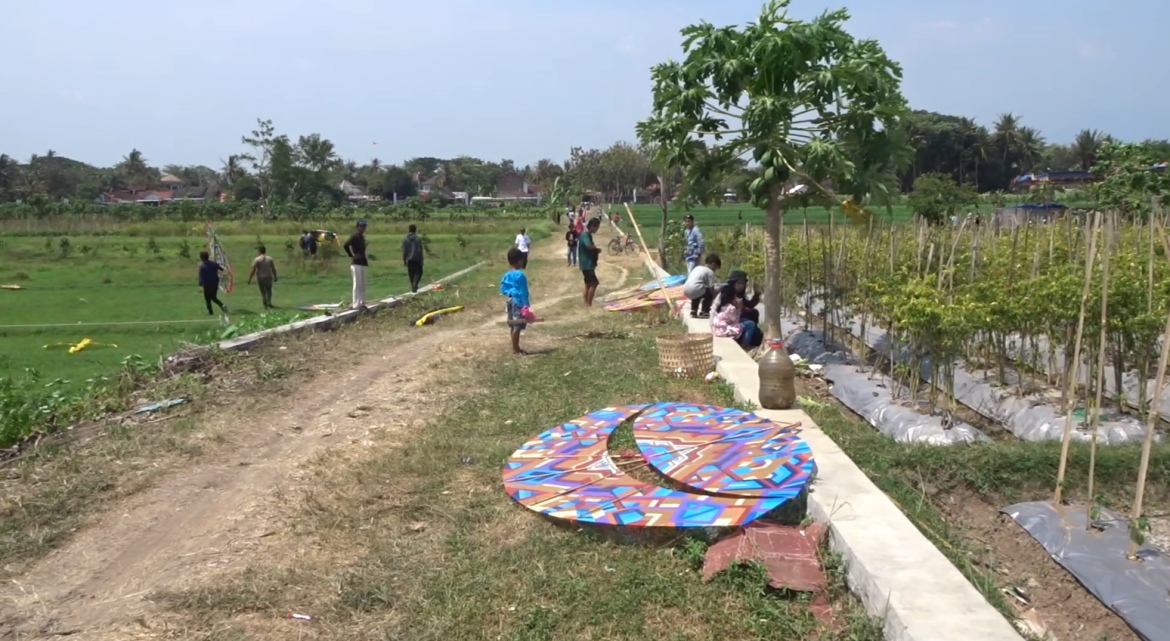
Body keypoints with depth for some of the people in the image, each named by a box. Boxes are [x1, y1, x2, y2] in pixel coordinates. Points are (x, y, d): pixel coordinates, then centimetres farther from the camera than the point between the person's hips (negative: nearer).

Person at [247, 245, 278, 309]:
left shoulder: (257, 259, -9)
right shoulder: (270, 259, 0)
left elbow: (253, 270, -11)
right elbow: (273, 269, 2)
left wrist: (249, 279, -5)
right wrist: (275, 277, 14)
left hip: (261, 278, -2)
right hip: (269, 277, 2)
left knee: (263, 291, 8)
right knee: (269, 290, 20)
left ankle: (265, 304, 5)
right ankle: (269, 302, 10)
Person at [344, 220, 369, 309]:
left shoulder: (361, 237, 15)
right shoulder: (355, 237, -12)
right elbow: (345, 245, -25)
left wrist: (365, 260, 14)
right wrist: (352, 256, -17)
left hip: (362, 263, 10)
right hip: (357, 264, -10)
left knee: (362, 285, 14)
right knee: (357, 285, -7)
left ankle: (361, 303, 20)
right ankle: (356, 304, -4)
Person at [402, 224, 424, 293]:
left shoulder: (405, 239, -2)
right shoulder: (418, 239, -8)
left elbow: (404, 251, -2)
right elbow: (420, 250, -8)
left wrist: (404, 260, 6)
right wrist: (421, 260, -2)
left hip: (409, 260, 2)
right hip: (417, 259, -2)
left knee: (411, 274, 13)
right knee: (418, 273, 5)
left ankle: (413, 287, 21)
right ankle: (414, 285, -16)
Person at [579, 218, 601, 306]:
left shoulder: (588, 235, 16)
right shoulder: (585, 235, -16)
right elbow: (589, 246, -33)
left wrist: (596, 250, 2)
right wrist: (597, 248, -14)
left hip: (588, 264, 10)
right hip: (587, 264, -10)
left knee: (588, 284, 11)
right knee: (594, 283, -12)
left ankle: (586, 304, 14)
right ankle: (589, 304, -10)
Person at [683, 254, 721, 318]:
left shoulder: (697, 268, 25)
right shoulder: (710, 272, 4)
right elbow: (711, 288, 3)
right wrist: (714, 298, 17)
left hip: (686, 289, 8)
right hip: (695, 289, -8)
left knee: (697, 294, 36)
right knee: (709, 295, 15)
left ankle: (693, 312, 31)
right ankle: (704, 312, 11)